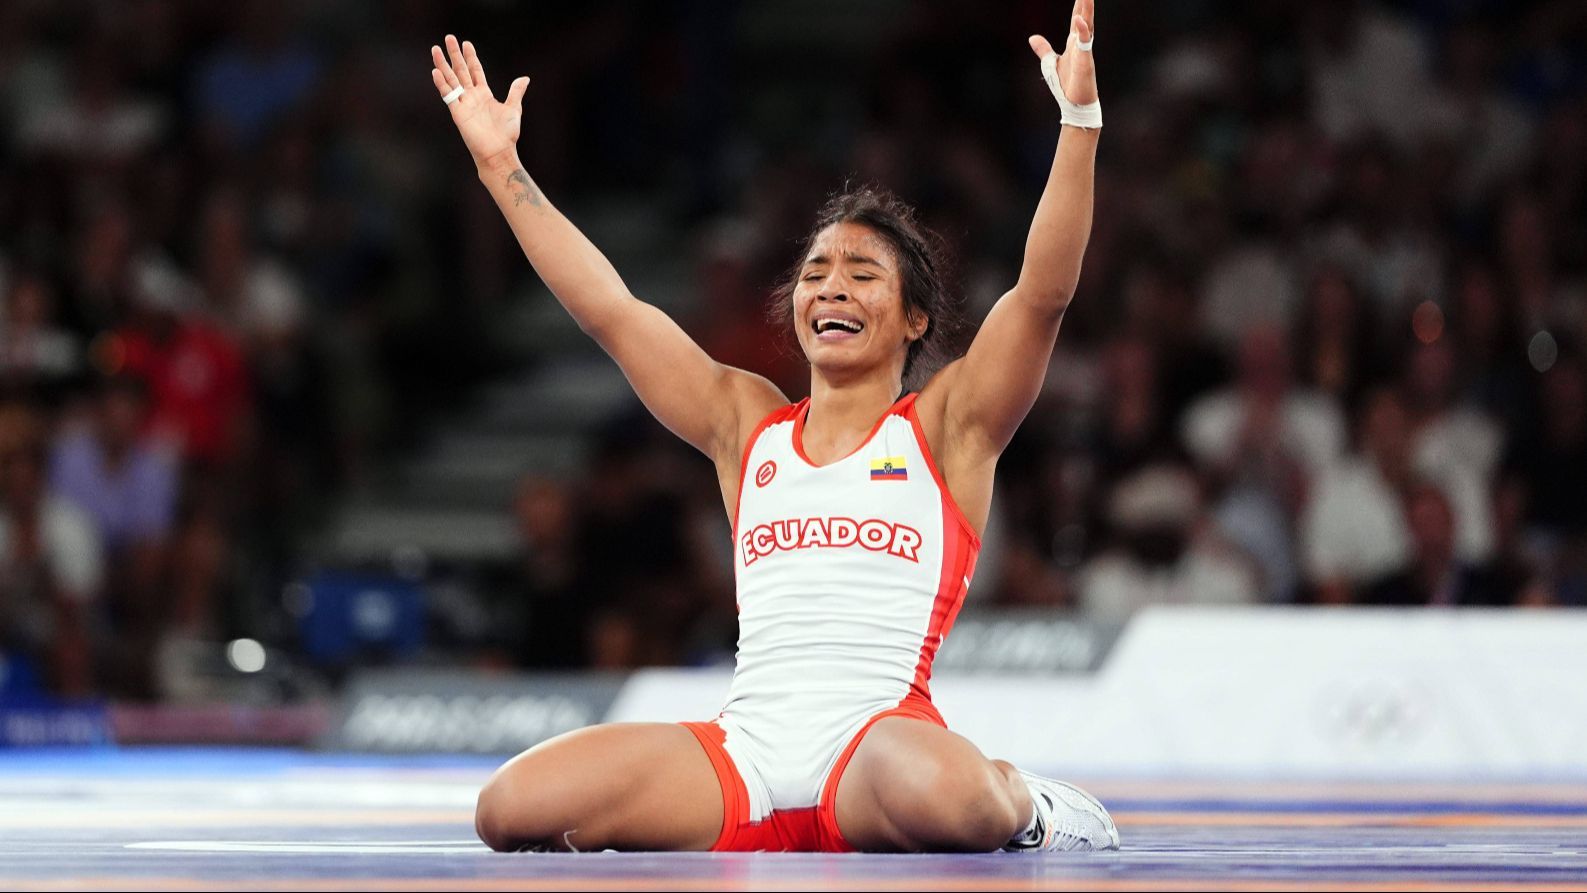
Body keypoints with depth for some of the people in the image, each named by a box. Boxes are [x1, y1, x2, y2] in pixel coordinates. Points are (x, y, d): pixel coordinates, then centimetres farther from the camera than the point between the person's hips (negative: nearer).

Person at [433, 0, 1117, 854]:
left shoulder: (946, 425, 10)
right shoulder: (747, 423, 20)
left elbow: (1043, 292, -2)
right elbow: (609, 309, 20)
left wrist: (1078, 120, -12)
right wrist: (500, 167, 18)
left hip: (876, 737, -3)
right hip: (741, 748, 3)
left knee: (949, 802, -40)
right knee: (509, 811, -18)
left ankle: (1021, 805, -1)